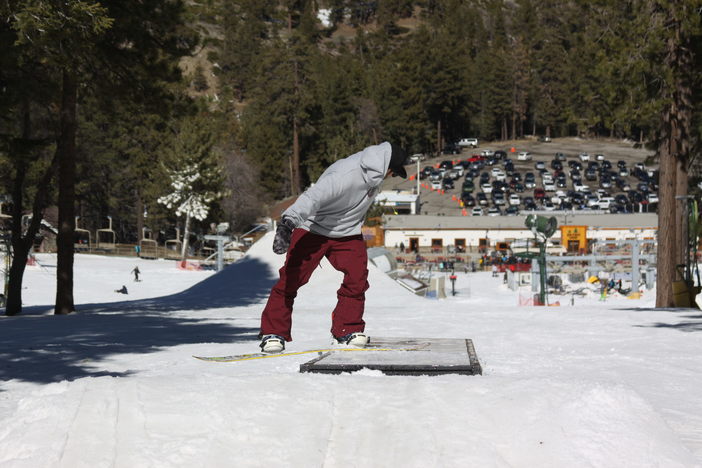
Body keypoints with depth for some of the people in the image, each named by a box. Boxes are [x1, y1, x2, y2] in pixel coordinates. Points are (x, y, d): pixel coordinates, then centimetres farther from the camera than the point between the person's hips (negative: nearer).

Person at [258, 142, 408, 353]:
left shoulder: (374, 174, -4)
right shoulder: (344, 175, -32)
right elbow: (313, 197, -44)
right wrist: (288, 222, -58)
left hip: (347, 233, 7)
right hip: (314, 228, -7)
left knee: (358, 275, -9)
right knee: (291, 278, -10)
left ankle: (348, 330, 5)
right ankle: (273, 333, 1)